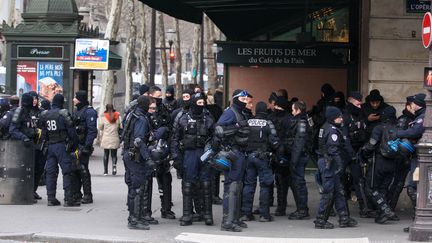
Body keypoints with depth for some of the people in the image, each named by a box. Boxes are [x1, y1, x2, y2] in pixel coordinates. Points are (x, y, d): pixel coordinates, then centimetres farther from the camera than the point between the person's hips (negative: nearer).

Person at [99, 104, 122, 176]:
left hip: (106, 139, -1)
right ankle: (114, 164, -20)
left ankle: (105, 171, 8)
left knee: (106, 154, 9)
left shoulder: (104, 117, -4)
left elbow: (100, 127, 3)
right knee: (114, 154, 9)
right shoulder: (118, 116, -1)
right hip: (115, 139, 1)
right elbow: (121, 127, -2)